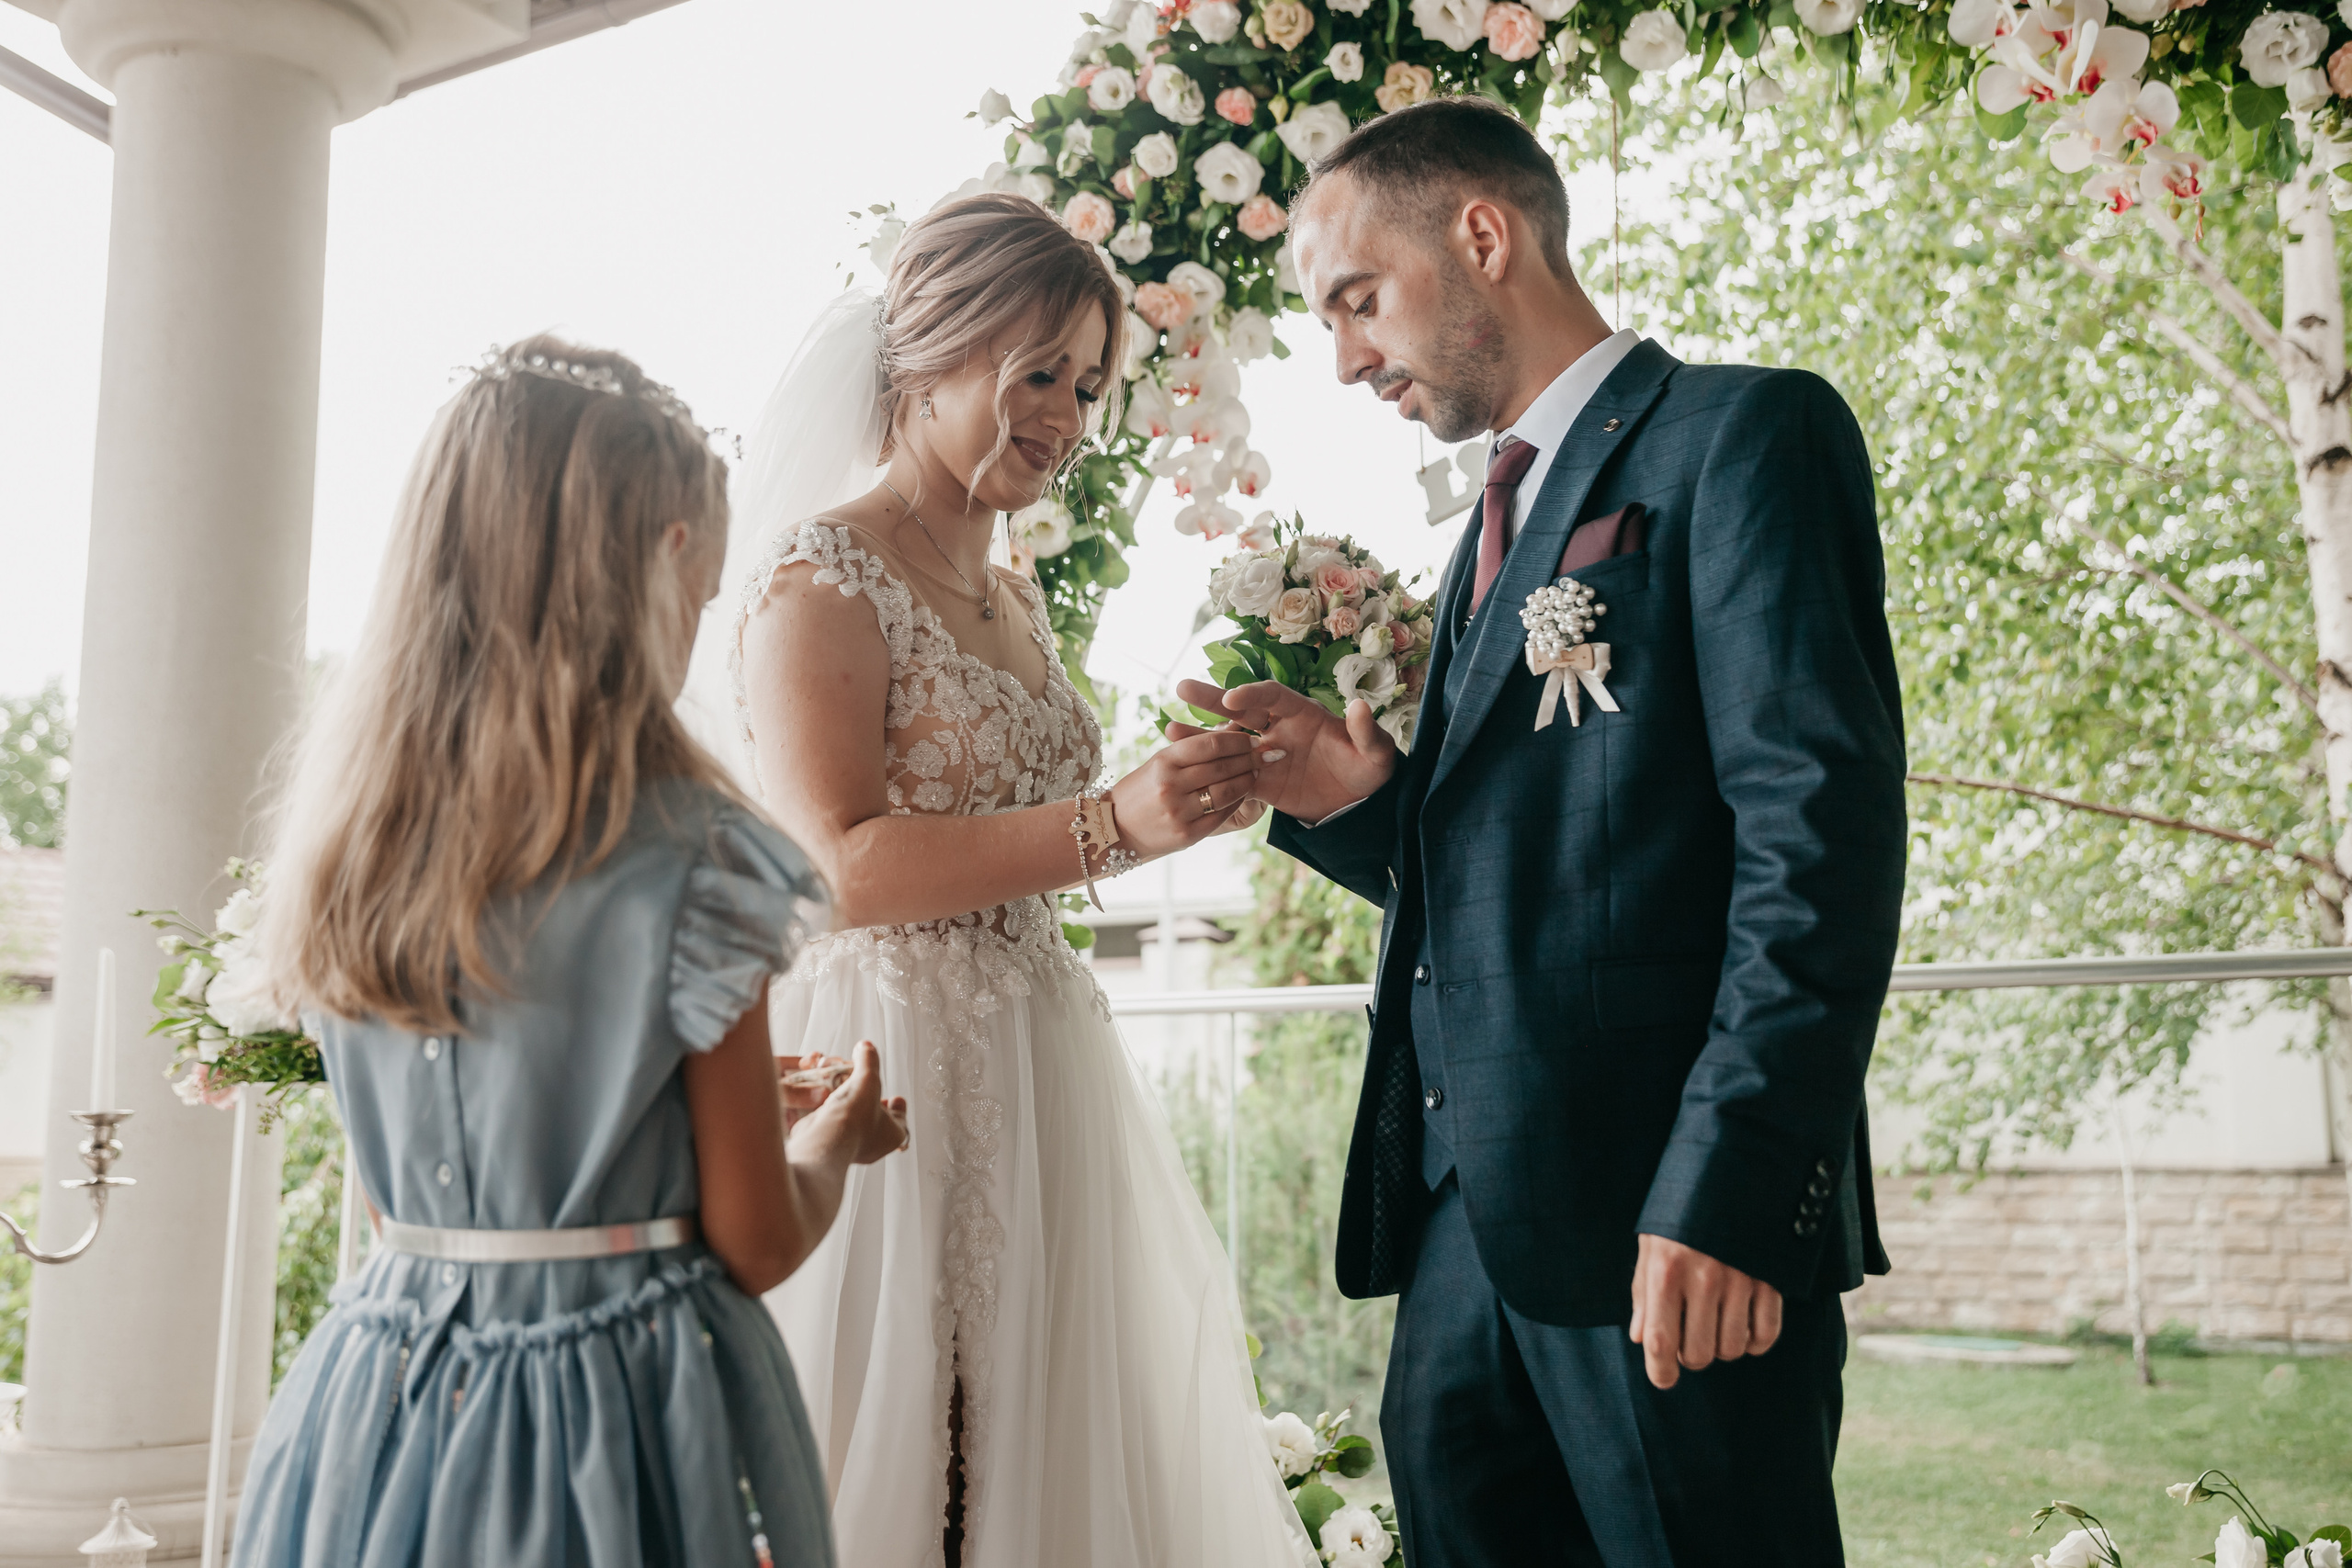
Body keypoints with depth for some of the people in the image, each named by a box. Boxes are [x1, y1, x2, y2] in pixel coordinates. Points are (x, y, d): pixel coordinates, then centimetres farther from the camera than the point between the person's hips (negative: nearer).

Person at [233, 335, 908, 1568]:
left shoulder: (338, 850, -2)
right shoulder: (691, 865, -19)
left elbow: (393, 1193, 10)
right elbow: (755, 1245, -11)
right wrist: (835, 1141, 10)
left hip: (385, 1399, 5)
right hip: (624, 1403, -5)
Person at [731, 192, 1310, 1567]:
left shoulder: (1016, 597, 15)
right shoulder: (822, 579, -10)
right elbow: (837, 865, -20)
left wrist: (1184, 797, 10)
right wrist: (1110, 825, -24)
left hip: (1041, 1070, 8)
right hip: (896, 1077, -8)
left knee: (1051, 1437, 13)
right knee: (901, 1457, 2)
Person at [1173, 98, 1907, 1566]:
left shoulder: (1742, 434, -4)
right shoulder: (1501, 523, 22)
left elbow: (1822, 835, -15)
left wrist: (1727, 1190, -20)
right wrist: (1362, 804, 1)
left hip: (1679, 1219, -7)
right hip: (1467, 1216, 8)